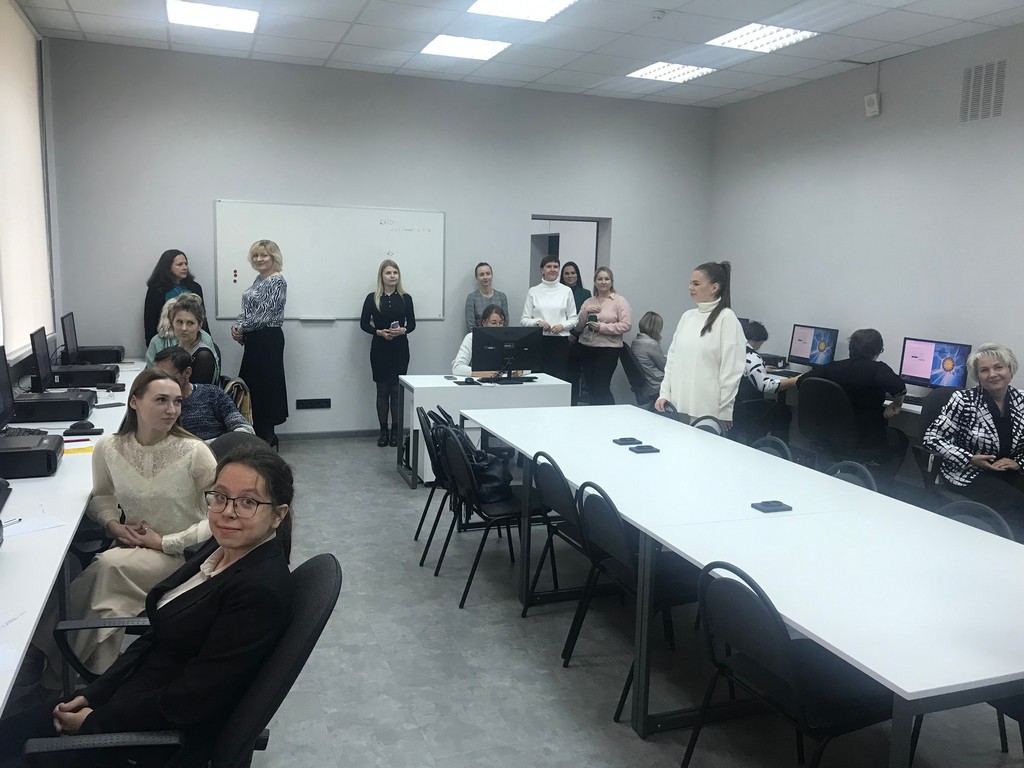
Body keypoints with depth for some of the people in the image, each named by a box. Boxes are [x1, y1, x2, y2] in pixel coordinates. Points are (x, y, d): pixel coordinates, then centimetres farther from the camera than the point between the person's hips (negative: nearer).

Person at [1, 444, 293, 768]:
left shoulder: (261, 590, -28)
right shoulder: (222, 547, 0)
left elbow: (191, 701, -23)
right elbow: (160, 634, 7)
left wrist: (95, 721, -12)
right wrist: (91, 695, 1)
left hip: (168, 734, -7)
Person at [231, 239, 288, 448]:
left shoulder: (277, 281, -13)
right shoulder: (259, 279, 14)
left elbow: (265, 313, -18)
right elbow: (248, 309, 18)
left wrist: (241, 328, -9)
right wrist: (238, 326, 0)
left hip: (268, 339, -9)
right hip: (255, 339, 9)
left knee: (266, 382, -3)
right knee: (251, 382, 12)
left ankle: (267, 435, 7)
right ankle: (259, 432, 21)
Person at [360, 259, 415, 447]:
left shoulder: (405, 298, 3)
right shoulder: (372, 298, 0)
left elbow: (412, 324, 7)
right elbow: (364, 323, 3)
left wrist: (403, 330, -14)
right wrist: (379, 332, -14)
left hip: (400, 349, 0)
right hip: (379, 349, 0)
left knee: (397, 390, 2)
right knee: (382, 390, 5)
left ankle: (396, 431, 10)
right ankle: (383, 431, 12)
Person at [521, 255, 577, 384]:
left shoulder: (566, 291, 8)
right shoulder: (533, 291, 6)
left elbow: (573, 319, 9)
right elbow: (524, 320, 4)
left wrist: (562, 325, -10)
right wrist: (538, 322, -14)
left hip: (560, 341, 0)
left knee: (561, 377, -4)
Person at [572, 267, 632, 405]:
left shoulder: (620, 301, 1)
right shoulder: (588, 302, 14)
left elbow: (626, 325, -10)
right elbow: (578, 328, 11)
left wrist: (602, 327, -16)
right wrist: (585, 311, -5)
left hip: (608, 349, -5)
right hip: (586, 348, 5)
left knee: (601, 389, -8)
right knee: (590, 388, 8)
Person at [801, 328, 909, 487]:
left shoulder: (832, 367, -4)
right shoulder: (877, 369, -17)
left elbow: (801, 382, 1)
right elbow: (899, 387, -35)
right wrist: (896, 405, -13)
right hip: (864, 443, -5)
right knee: (901, 440, 29)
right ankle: (879, 486, 25)